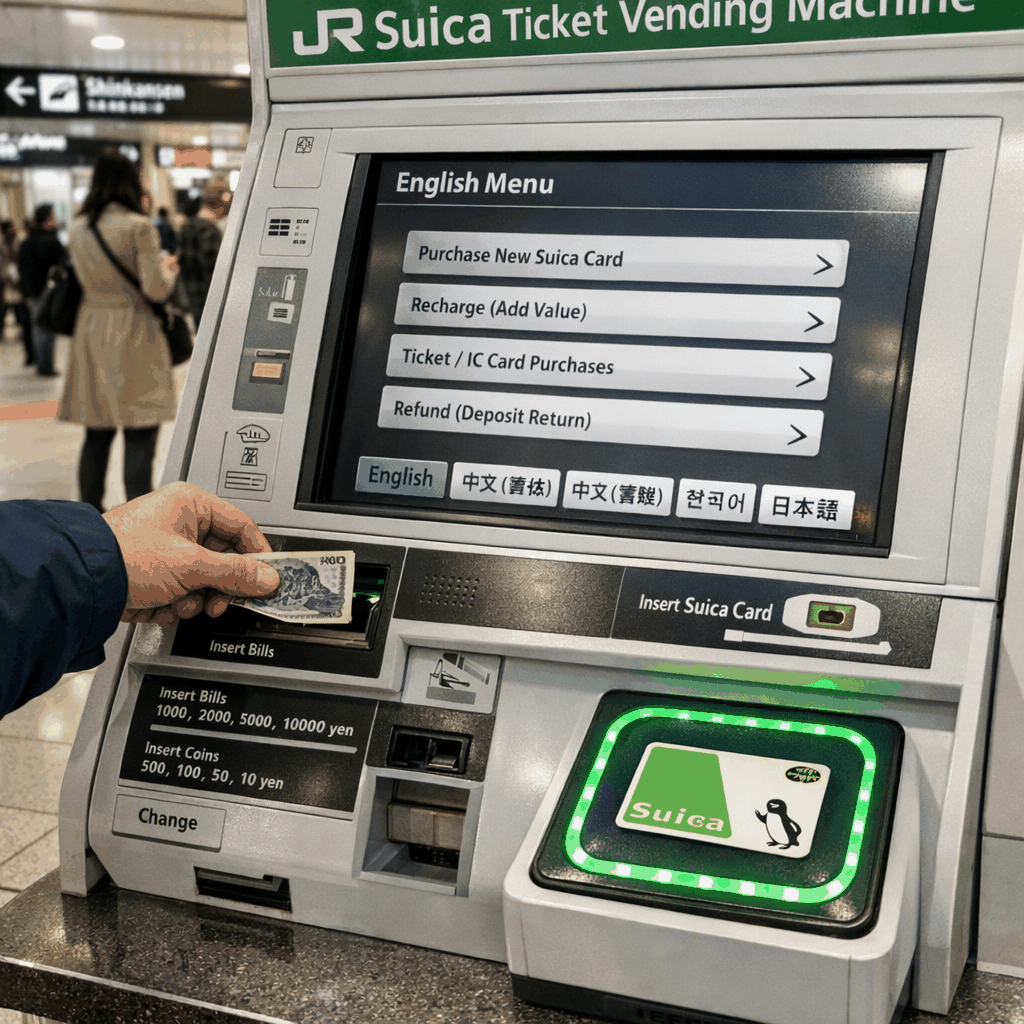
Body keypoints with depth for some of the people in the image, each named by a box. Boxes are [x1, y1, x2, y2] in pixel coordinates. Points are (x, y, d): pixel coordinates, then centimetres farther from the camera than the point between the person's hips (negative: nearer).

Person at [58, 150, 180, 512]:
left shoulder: (78, 227, 5)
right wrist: (169, 268, 8)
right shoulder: (138, 227, -12)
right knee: (140, 434, -2)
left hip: (91, 329, 6)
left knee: (97, 432, 13)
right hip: (133, 331, -6)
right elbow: (156, 289, -14)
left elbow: (85, 278, 14)